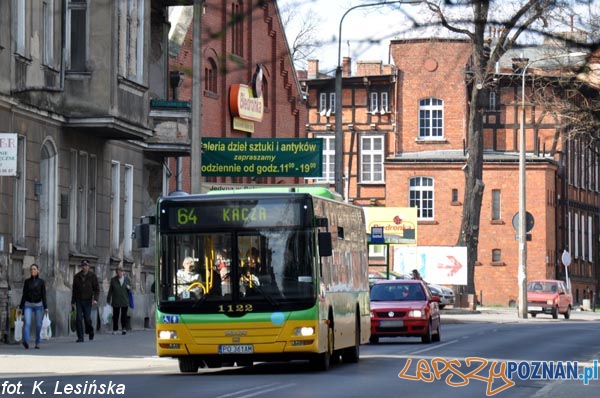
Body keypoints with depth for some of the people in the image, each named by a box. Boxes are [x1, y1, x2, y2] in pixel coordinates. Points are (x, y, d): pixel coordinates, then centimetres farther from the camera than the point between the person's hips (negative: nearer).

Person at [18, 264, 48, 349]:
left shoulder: (41, 282, 0)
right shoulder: (27, 281, 4)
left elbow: (43, 295, -3)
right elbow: (24, 295, 6)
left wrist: (45, 308, -10)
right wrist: (20, 307, 5)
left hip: (38, 305, 0)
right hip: (28, 305, 0)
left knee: (38, 325, 0)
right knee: (27, 323, -20)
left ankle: (37, 343, 16)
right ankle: (26, 341, -35)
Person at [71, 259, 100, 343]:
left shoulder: (92, 276, 1)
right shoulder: (77, 276, 8)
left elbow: (97, 289, -1)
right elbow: (74, 290, 15)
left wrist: (95, 299, -15)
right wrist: (73, 301, 14)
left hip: (88, 300, -2)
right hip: (79, 300, 2)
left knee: (87, 318, -3)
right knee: (79, 319, -7)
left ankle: (90, 331, 27)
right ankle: (80, 337, -4)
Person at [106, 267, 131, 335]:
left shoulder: (126, 279, 8)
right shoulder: (113, 280, 4)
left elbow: (130, 289, 17)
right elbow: (110, 290, 5)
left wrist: (129, 288, -8)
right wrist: (108, 299, 2)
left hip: (125, 301, 1)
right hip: (116, 301, -1)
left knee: (124, 316, -1)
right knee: (115, 316, 3)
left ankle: (124, 329, 4)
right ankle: (115, 329, 11)